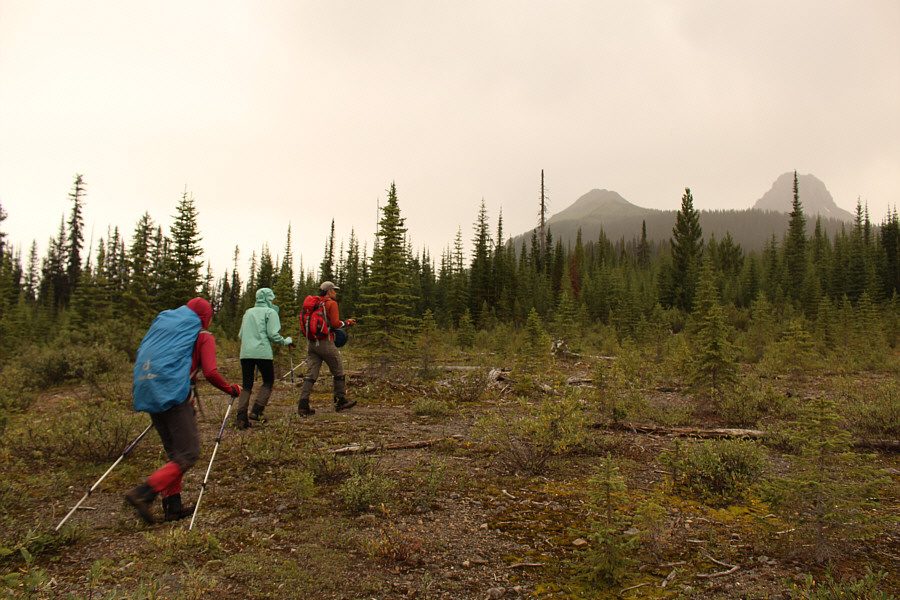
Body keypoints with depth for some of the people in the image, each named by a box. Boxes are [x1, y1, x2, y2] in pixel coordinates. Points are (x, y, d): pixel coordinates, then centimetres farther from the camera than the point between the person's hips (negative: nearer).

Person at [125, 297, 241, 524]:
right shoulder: (204, 337, 2)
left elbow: (148, 362, 21)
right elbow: (210, 373, -11)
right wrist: (231, 389, 4)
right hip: (177, 400, -8)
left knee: (174, 453, 17)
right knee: (188, 454, -3)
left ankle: (172, 506, 18)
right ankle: (144, 494, -15)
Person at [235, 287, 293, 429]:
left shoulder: (248, 312, 19)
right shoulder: (270, 312, 2)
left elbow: (240, 334, 19)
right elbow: (273, 335, -8)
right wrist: (286, 341, 8)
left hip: (245, 352, 5)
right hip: (262, 352, -5)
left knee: (246, 385, 7)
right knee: (268, 381, 11)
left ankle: (241, 417, -2)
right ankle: (256, 411, -2)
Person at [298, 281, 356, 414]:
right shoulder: (331, 303, -5)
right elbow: (335, 323, -13)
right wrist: (346, 323, 5)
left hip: (311, 342, 7)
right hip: (325, 343, -7)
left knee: (310, 374, 3)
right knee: (339, 372, 9)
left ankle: (303, 404, -6)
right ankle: (341, 401, 15)